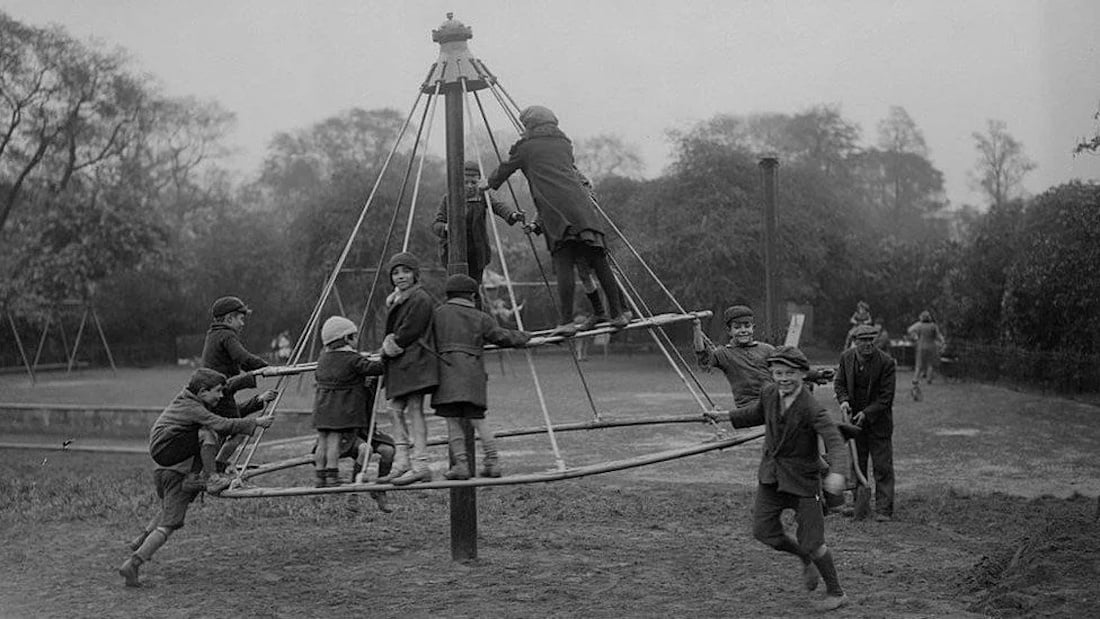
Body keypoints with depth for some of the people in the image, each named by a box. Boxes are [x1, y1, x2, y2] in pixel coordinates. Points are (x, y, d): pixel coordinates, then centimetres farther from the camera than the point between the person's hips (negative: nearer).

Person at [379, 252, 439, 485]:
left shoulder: (420, 299, -10)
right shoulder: (395, 300, 19)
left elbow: (409, 333, -14)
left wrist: (390, 348, -3)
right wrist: (388, 346, 4)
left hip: (415, 361, -10)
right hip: (399, 364, 10)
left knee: (414, 410, -11)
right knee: (397, 409, 7)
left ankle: (420, 465, -12)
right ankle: (402, 463, 11)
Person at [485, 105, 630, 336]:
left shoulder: (526, 147, 13)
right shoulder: (564, 144, 26)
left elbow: (503, 171, 24)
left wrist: (489, 185, 46)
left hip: (555, 212, -4)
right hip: (580, 205, 4)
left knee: (564, 265, -8)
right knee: (599, 260, 5)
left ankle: (567, 322, -14)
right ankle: (617, 314, 7)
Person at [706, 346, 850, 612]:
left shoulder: (811, 409, -23)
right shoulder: (769, 393, -4)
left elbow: (835, 442, -32)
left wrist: (837, 471, -49)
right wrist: (726, 417, 17)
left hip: (802, 480, -6)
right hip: (771, 476, 6)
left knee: (811, 543, -2)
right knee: (764, 531, 5)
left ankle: (836, 593, 21)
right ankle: (806, 560, 33)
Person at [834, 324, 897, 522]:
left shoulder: (886, 362, -15)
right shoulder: (846, 357, -2)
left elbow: (886, 396, -14)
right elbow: (839, 383, 7)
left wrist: (866, 413, -21)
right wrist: (844, 400, -13)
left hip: (878, 420, -3)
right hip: (854, 419, 4)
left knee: (882, 466, -2)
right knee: (856, 466, 8)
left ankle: (884, 510, 3)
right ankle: (860, 507, 18)